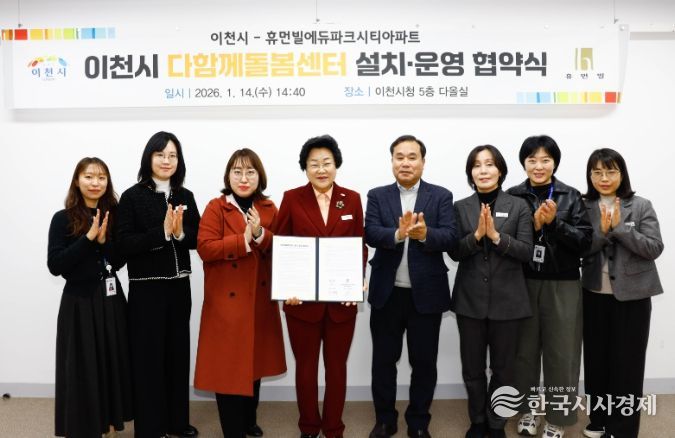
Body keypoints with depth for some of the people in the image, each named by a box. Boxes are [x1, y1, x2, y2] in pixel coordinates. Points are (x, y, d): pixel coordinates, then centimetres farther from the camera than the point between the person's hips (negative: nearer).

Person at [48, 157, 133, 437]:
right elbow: (54, 265, -13)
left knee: (113, 362, 11)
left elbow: (119, 261, 0)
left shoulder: (113, 216, 4)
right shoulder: (63, 219, -6)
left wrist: (103, 240, -17)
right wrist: (88, 238, -20)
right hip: (79, 301, -3)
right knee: (81, 367, 4)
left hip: (111, 299, 4)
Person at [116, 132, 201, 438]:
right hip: (146, 289, -4)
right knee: (148, 358, 3)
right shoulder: (132, 196, -6)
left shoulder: (185, 196, 7)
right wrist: (162, 232, -22)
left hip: (179, 287, 4)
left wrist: (180, 232, -15)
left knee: (178, 353, 13)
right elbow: (124, 244, -13)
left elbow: (197, 239, 4)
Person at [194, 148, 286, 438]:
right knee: (228, 367, 1)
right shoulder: (215, 208, -7)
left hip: (260, 300, 5)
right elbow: (205, 248, -16)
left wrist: (260, 234, -19)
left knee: (255, 362, 17)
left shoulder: (269, 209, 6)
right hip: (226, 301, -4)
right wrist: (243, 240, -23)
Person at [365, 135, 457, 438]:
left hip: (427, 293, -1)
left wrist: (425, 234, -30)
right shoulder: (377, 196, 3)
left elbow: (450, 238, -11)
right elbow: (370, 234, -11)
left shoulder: (441, 196, 0)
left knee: (424, 362, 11)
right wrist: (397, 234, -30)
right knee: (383, 360, 12)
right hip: (386, 292, 1)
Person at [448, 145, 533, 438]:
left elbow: (527, 252, -7)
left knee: (503, 369, 10)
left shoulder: (518, 206, 0)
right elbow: (454, 253, -3)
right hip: (470, 299, 1)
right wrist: (476, 234, -20)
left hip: (507, 299, -1)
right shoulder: (460, 208, 3)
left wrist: (496, 235, -20)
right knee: (472, 368, 11)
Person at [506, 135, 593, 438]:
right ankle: (528, 409, 27)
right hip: (523, 284, 1)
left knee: (560, 354, 5)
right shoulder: (513, 196, 1)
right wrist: (534, 225, -15)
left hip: (562, 287, 0)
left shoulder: (571, 197, 0)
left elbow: (585, 241, -5)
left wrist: (554, 222, -17)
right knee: (525, 351, 9)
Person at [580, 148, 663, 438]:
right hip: (594, 295, 3)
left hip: (632, 296, -2)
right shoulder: (582, 208, 1)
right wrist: (602, 231, -20)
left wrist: (619, 227, -19)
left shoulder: (641, 206, -4)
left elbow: (654, 248, -11)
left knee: (626, 363, 5)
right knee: (596, 359, 12)